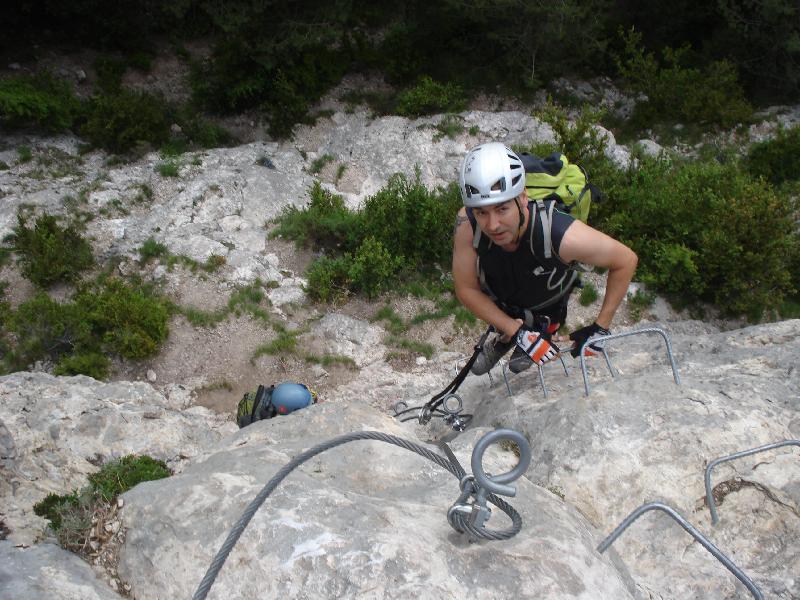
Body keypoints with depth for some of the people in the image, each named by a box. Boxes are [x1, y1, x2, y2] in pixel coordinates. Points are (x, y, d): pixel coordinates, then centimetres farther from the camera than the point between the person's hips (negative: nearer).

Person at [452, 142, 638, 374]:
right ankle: (503, 340, 19)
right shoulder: (467, 224, -40)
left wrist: (600, 327, -23)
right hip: (502, 297, 1)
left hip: (548, 302, -1)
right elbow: (466, 289, -27)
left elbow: (626, 260, -29)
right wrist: (517, 332, -30)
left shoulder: (562, 235, -45)